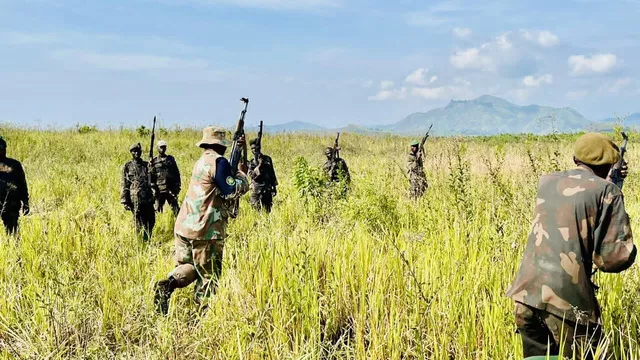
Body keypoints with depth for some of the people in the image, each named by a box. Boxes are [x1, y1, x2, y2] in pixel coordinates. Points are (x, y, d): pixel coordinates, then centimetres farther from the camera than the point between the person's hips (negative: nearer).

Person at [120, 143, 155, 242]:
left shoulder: (147, 165, 12)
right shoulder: (127, 167, 3)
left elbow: (153, 181, 15)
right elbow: (124, 185, 0)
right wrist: (125, 201, -6)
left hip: (148, 199, 3)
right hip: (136, 200, -3)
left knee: (151, 222, 6)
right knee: (139, 224, 0)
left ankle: (148, 240, 21)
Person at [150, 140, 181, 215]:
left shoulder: (171, 159, 10)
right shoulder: (154, 161, 5)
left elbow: (177, 173, 11)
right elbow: (151, 176, 4)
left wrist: (178, 186, 4)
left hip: (171, 189, 1)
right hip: (159, 190, -1)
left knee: (176, 209, 0)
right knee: (158, 210, 3)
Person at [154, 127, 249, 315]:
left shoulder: (201, 162, 17)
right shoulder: (218, 162, -11)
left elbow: (222, 177, 28)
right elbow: (233, 191, -16)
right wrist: (242, 173, 1)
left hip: (184, 227, 8)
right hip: (205, 231, -8)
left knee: (187, 265, 19)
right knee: (208, 277, 4)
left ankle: (169, 283, -6)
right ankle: (203, 312, 6)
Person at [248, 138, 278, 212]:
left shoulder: (267, 159, 7)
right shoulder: (251, 162, 4)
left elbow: (272, 173, 11)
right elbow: (251, 175, -10)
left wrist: (274, 187, 9)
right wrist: (259, 165, -19)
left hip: (267, 189, 0)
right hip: (256, 189, 0)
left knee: (267, 210, 2)